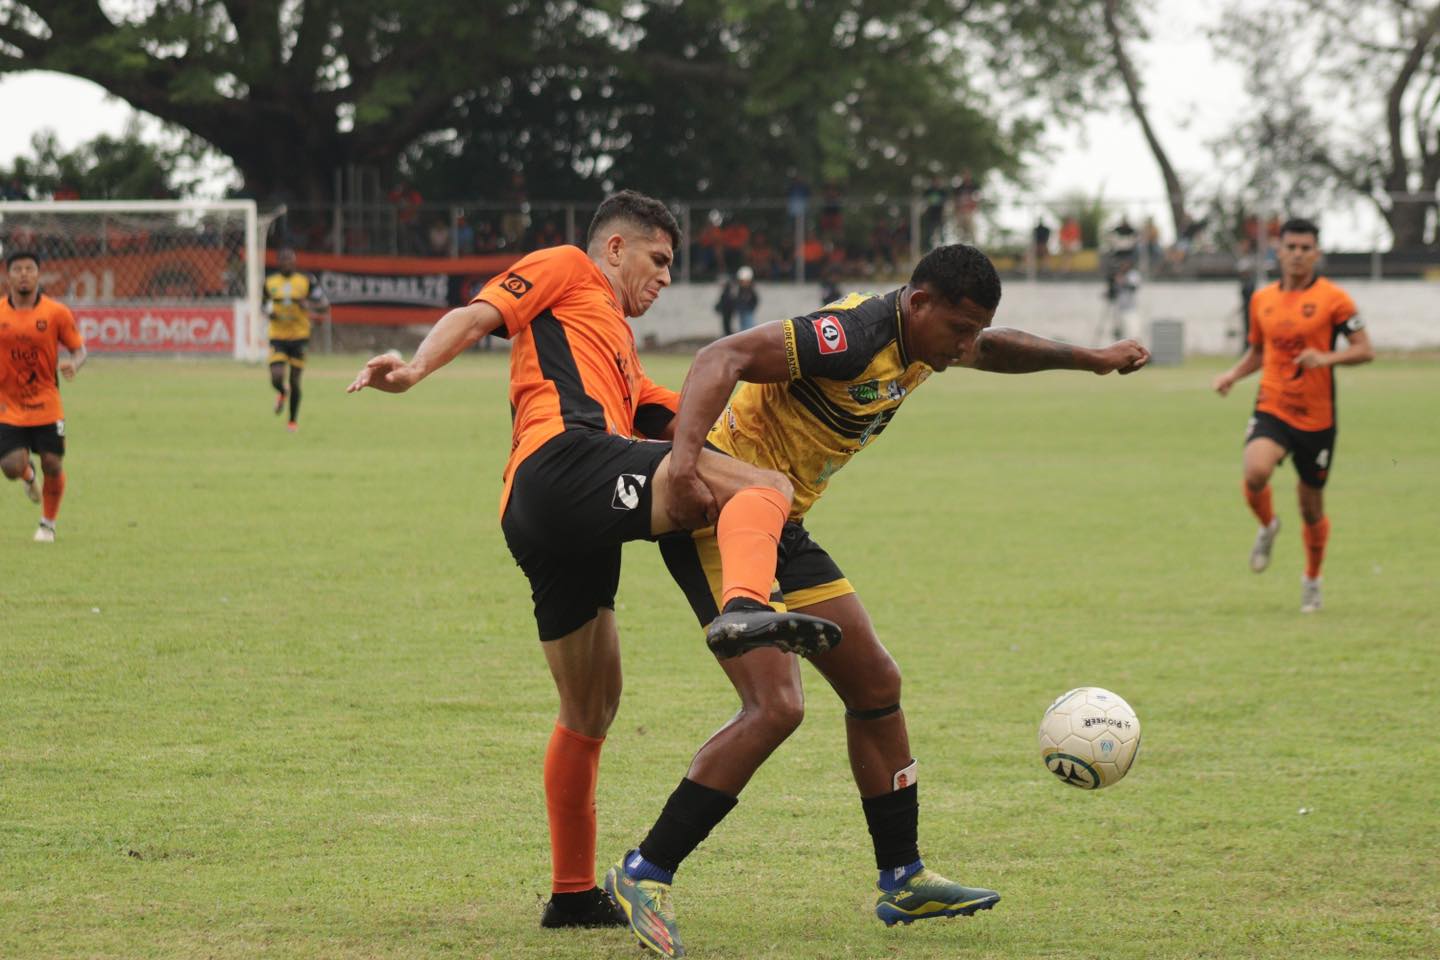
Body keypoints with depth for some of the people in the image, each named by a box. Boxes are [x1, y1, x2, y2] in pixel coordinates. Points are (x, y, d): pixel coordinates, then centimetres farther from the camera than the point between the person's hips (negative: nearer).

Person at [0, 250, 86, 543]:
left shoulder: (56, 312, -5)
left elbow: (79, 348, 2)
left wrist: (73, 364, -22)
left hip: (46, 406, 0)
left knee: (53, 466, -3)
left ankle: (48, 524, 22)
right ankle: (29, 475, 28)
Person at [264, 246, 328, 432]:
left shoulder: (307, 281, -2)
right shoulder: (270, 282, 4)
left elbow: (324, 307, -1)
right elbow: (265, 305, 19)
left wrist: (308, 304, -22)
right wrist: (269, 313, -5)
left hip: (299, 335, -1)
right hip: (277, 336, 1)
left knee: (295, 381, 2)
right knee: (276, 378, -14)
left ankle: (293, 421, 20)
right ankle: (282, 393, 25)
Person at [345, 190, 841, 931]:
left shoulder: (621, 358, 42)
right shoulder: (566, 272, 18)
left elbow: (684, 415, 32)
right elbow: (477, 315, 3)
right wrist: (415, 369, -15)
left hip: (536, 526, 9)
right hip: (563, 462, -9)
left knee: (590, 709, 16)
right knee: (762, 490, -21)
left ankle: (572, 894, 22)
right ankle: (744, 610, -51)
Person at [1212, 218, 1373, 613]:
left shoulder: (1333, 298, -5)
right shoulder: (1262, 299, 8)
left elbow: (1365, 350, -6)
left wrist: (1327, 358, -24)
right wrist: (1233, 374, 4)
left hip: (1317, 417, -2)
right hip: (1271, 409, 2)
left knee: (1311, 507, 8)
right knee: (1255, 472, -28)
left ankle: (1312, 579, 33)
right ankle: (1267, 526, 5)